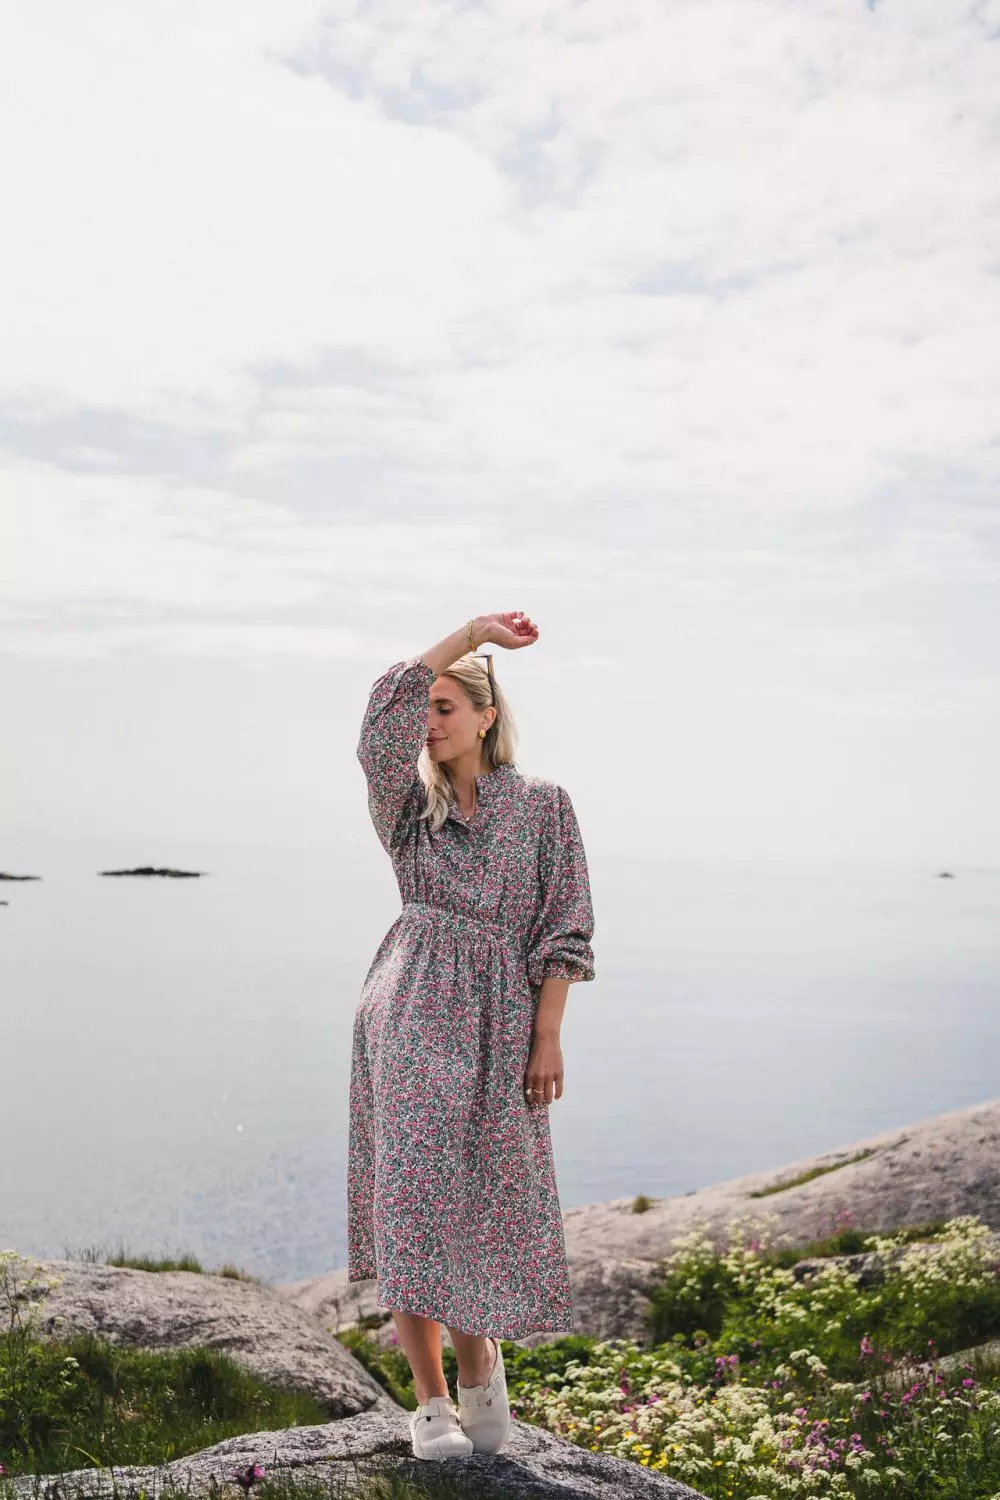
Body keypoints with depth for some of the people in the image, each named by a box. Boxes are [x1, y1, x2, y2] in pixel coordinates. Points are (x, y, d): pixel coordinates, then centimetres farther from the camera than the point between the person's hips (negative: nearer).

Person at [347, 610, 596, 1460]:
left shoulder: (543, 805, 6)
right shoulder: (405, 804, 10)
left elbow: (564, 927, 1)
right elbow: (386, 715, -8)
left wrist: (548, 1037, -6)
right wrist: (470, 632, -11)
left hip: (498, 1016, -1)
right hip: (409, 1009, 1)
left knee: (488, 1200, 2)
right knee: (413, 1194, -6)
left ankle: (479, 1361, 29)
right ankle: (431, 1401, 3)